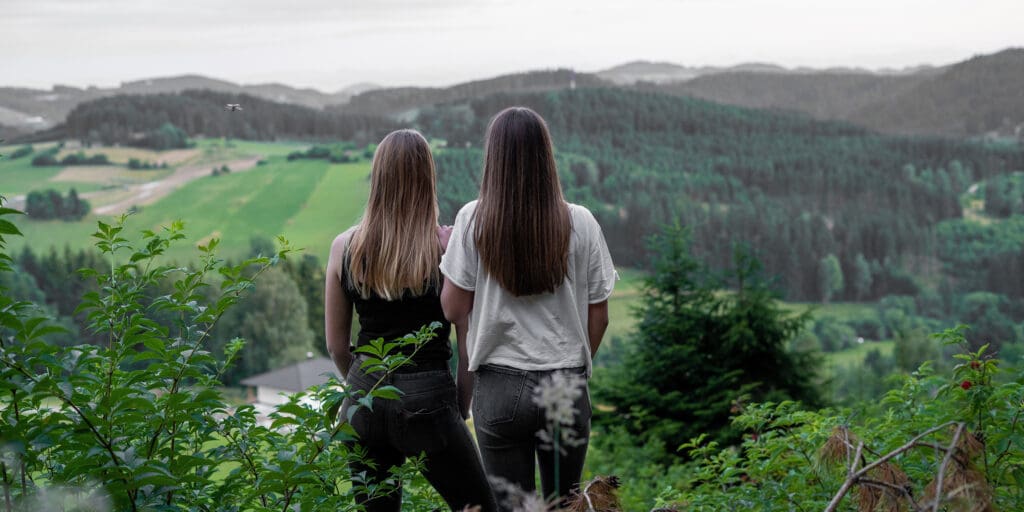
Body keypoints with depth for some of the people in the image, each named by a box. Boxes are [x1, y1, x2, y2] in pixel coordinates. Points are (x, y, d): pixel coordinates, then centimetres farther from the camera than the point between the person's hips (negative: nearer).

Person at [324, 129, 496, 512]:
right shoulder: (447, 245, -9)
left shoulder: (345, 247, 0)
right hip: (426, 400, -4)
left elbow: (336, 345, 8)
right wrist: (461, 404, 9)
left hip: (365, 398, 4)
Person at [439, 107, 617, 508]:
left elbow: (454, 309, -3)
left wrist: (444, 256, 13)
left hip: (499, 388, -1)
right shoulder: (579, 223, -4)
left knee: (508, 503, 11)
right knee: (563, 501, 16)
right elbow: (598, 316, 1)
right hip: (567, 388, 1)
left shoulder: (473, 220, -7)